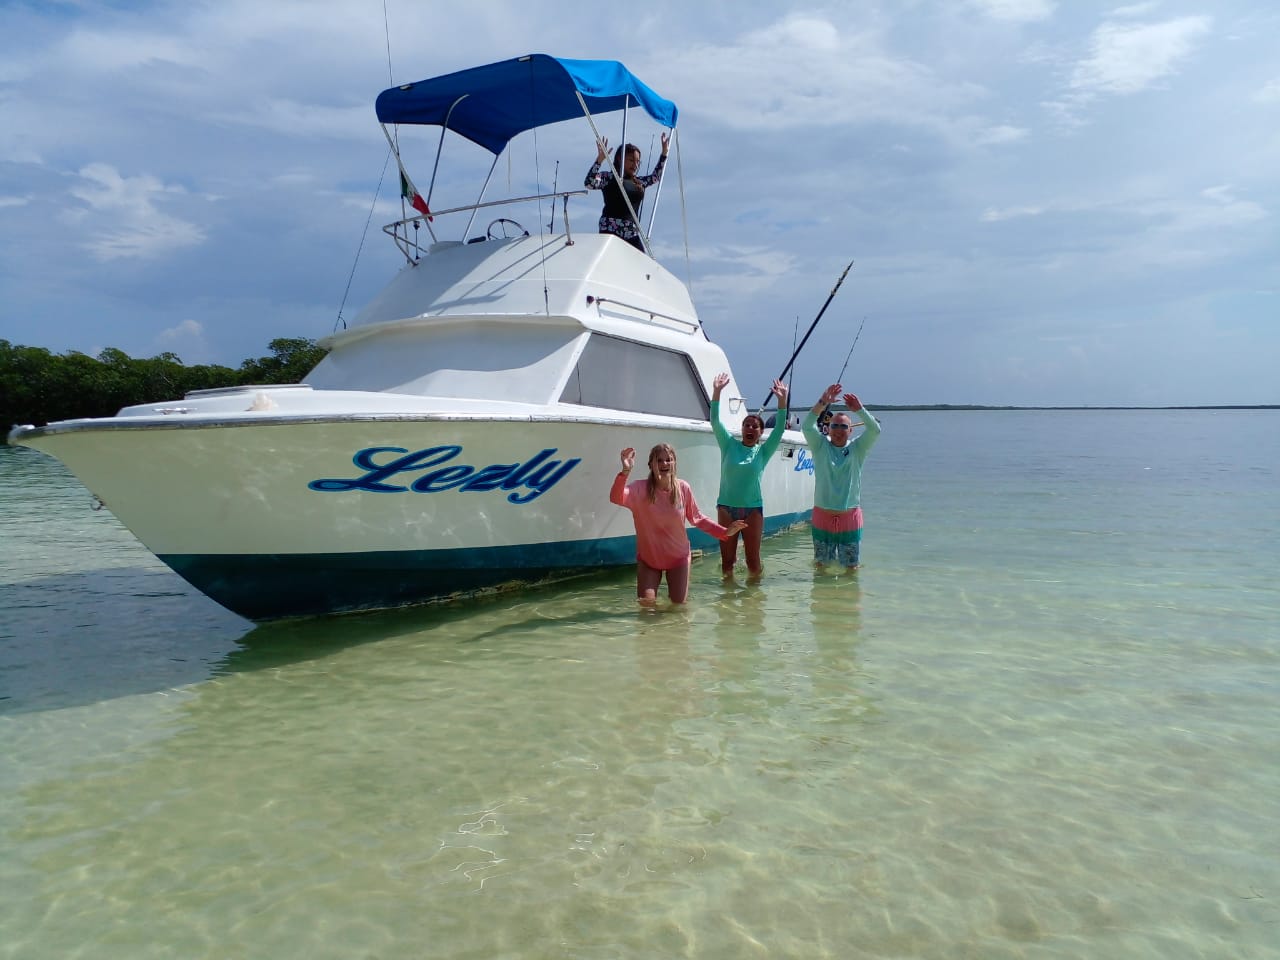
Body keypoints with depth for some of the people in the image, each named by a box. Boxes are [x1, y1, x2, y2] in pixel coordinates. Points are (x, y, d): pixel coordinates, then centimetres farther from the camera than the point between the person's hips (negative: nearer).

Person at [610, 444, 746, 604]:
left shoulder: (683, 488, -14)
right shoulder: (640, 489, -21)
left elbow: (697, 518, -2)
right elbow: (616, 498, -40)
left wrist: (724, 532, -11)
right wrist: (625, 471, -54)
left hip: (678, 556, 1)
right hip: (648, 557, -1)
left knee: (680, 603, 7)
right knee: (647, 603, 0)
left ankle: (675, 588, 42)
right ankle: (654, 583, 34)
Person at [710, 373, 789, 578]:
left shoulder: (763, 451, 3)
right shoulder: (729, 445, 3)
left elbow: (779, 428, -7)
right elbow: (715, 421, -6)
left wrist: (782, 400, -18)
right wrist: (716, 392, -16)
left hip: (753, 508, 0)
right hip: (727, 506, 0)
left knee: (753, 561, 3)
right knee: (726, 561, 5)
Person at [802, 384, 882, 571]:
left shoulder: (857, 449, 3)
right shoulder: (820, 447, 1)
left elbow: (875, 430, -11)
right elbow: (807, 426, -14)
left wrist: (860, 409, -22)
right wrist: (822, 402, -24)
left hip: (850, 516, 0)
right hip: (822, 515, 0)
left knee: (851, 566, 10)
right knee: (821, 565, 12)